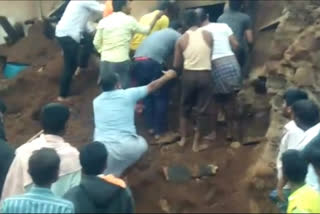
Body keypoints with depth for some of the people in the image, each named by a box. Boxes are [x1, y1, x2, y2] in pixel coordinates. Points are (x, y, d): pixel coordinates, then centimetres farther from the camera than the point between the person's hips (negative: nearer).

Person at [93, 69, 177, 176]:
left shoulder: (96, 101, 14)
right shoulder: (127, 94, 2)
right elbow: (151, 87, 15)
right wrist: (167, 76, 31)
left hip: (101, 149, 5)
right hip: (126, 146, -5)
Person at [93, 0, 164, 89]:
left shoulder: (103, 21, 6)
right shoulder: (128, 20, -2)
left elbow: (96, 43, 8)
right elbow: (146, 30, 12)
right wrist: (156, 18, 26)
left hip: (105, 62, 4)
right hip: (121, 62, -4)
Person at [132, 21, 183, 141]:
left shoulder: (158, 33, 35)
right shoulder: (177, 36, 16)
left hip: (137, 61, 7)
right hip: (153, 62, -7)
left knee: (147, 95, 21)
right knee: (161, 97, 7)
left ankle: (151, 127, 27)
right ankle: (160, 131, 11)